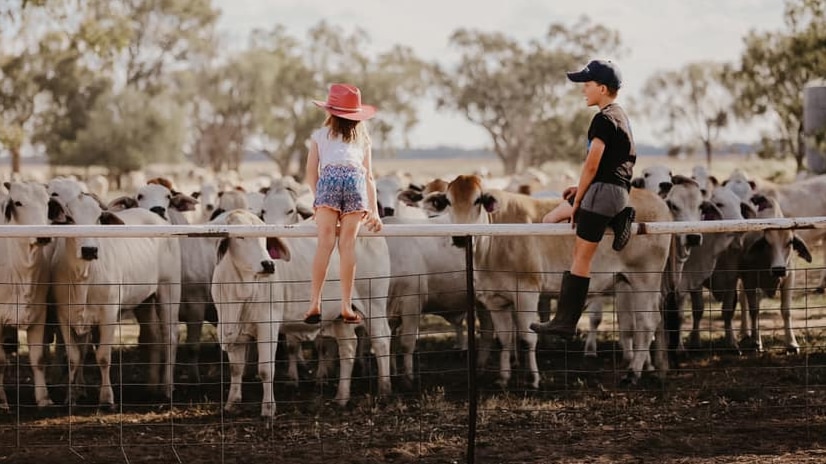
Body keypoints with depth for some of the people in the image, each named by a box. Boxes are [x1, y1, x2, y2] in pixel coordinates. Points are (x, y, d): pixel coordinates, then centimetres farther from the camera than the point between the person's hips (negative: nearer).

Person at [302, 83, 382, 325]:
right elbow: (369, 176, 25)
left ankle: (315, 303, -10)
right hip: (355, 181, 1)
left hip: (330, 179, -1)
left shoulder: (320, 135, 23)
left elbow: (311, 172, 15)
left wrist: (318, 198, 20)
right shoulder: (362, 138, 29)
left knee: (325, 242, -4)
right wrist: (374, 211, 22)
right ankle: (346, 307, -1)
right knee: (348, 243, 1)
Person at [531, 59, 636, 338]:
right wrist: (581, 190, 16)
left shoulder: (604, 119, -12)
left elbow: (592, 164, -15)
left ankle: (566, 323, -10)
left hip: (603, 190, -10)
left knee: (581, 257, -9)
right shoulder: (620, 116, 19)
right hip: (619, 189, 10)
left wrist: (577, 201, -8)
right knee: (550, 220, 19)